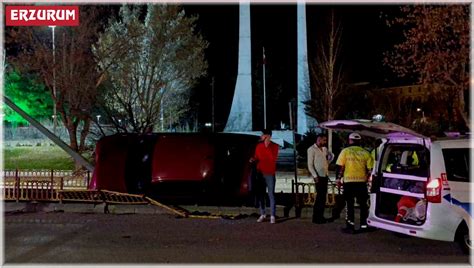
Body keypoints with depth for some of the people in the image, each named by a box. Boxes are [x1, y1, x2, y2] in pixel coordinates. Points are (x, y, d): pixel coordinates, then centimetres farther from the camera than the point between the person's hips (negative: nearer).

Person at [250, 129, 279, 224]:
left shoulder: (274, 146, -4)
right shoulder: (259, 146, 8)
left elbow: (273, 158, -17)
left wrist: (267, 146, -20)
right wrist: (253, 159, -5)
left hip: (270, 174, -4)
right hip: (260, 173, 4)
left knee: (271, 194, -4)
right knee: (260, 194, 7)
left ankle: (273, 216, -1)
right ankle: (262, 214, 18)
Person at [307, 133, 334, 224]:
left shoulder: (324, 149, 14)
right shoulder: (312, 149, -8)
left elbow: (331, 155, 34)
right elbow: (310, 165, -12)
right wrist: (315, 176, -19)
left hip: (325, 175, 8)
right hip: (318, 176, -8)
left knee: (323, 197, 8)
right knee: (320, 197, -9)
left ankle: (320, 216, 15)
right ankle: (316, 218, -3)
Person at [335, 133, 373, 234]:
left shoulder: (345, 151, -1)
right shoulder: (365, 153, 5)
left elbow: (339, 166, -5)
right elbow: (370, 169, 4)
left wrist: (338, 179, 3)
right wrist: (368, 180, 16)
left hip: (349, 182, -2)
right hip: (362, 181, 2)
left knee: (349, 204, 5)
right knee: (363, 204, 13)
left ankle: (350, 226, 3)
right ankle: (363, 225, 16)